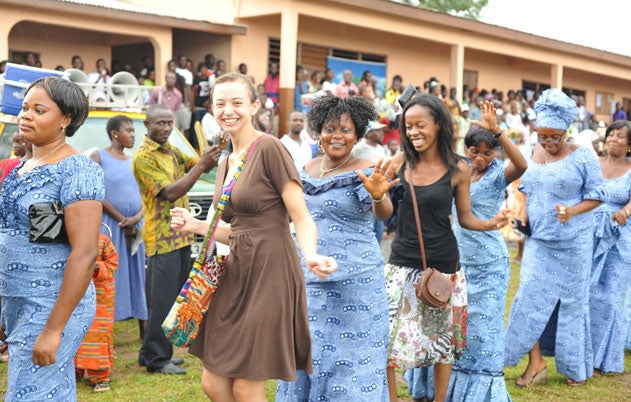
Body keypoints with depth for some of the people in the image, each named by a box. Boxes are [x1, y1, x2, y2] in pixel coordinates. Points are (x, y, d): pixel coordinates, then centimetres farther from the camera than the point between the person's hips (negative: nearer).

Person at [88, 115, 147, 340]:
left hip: (135, 228, 5)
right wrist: (122, 221, -11)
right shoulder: (98, 157, -1)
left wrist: (136, 219, -9)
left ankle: (144, 330, 13)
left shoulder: (133, 162, 15)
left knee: (138, 277, 7)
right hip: (109, 226, -5)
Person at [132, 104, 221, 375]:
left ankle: (157, 353, 22)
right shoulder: (143, 157, -12)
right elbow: (170, 192, -19)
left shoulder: (172, 151, 15)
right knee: (162, 301, -6)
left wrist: (213, 155, -11)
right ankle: (156, 358, 3)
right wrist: (201, 165, -24)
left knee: (175, 299, 13)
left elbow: (201, 165, 11)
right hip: (162, 239, -8)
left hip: (181, 236, 9)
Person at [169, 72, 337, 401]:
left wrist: (310, 255, -32)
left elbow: (302, 218, -13)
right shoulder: (226, 164, 14)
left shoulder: (269, 148, -10)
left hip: (269, 275, -8)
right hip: (236, 275, 8)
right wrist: (195, 225, 7)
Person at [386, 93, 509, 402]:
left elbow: (465, 217, 2)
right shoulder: (400, 161, -2)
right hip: (402, 262, 1)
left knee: (441, 337, 13)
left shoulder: (458, 169, -5)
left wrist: (490, 223, -16)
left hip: (442, 264, -1)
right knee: (385, 336, -1)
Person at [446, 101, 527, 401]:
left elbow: (522, 165, -35)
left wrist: (497, 131, -42)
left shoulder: (497, 174, -12)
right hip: (459, 260, 6)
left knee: (483, 325, -1)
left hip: (488, 263, -6)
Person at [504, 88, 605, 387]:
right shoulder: (532, 155, 4)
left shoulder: (582, 157, -10)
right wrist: (525, 213, 1)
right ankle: (536, 362, 9)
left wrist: (572, 211, -24)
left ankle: (576, 367, 22)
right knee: (531, 296, -3)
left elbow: (595, 196, -7)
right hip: (539, 240, 4)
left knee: (570, 302, 6)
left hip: (572, 243, -4)